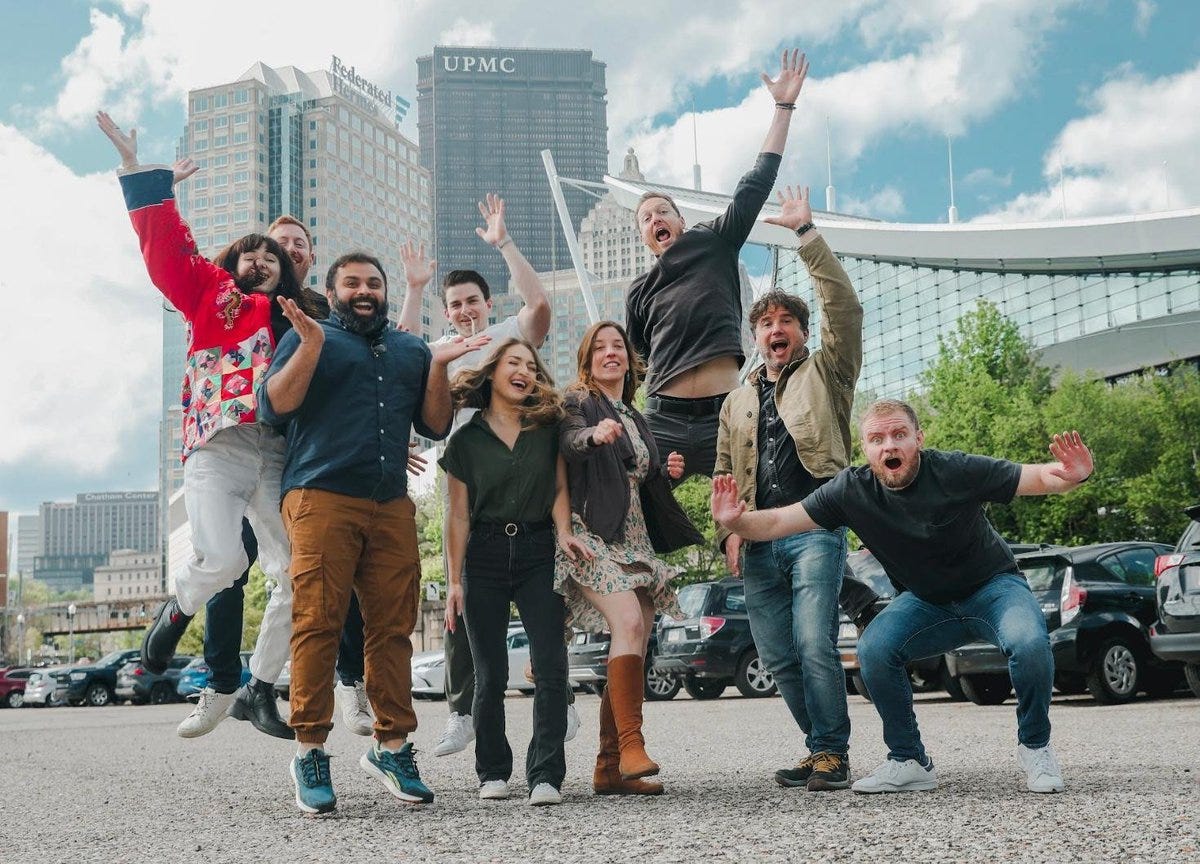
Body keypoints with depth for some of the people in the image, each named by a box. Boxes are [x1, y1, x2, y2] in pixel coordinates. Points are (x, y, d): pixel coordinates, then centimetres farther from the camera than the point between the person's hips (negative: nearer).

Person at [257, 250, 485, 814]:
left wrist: (438, 366, 5)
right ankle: (310, 752, -4)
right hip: (321, 499, -4)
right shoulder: (309, 336, 12)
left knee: (393, 629, 1)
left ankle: (391, 746, 8)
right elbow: (273, 407, -1)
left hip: (392, 508, 4)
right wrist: (312, 344, -10)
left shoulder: (411, 350, 24)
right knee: (317, 624, -9)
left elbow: (435, 425, 18)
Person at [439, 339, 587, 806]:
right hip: (485, 556, 0)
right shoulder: (466, 440, 5)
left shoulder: (548, 428, 8)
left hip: (538, 553, 0)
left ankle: (546, 774, -9)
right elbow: (459, 516, 5)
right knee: (490, 675, 4)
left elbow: (560, 489, 10)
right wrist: (454, 581, 0)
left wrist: (564, 533, -9)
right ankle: (493, 771, 17)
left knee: (550, 666, -11)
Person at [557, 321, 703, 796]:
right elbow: (570, 443, -22)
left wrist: (667, 472, 8)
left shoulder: (635, 418, 22)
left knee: (636, 648, 0)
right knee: (629, 623, -27)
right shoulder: (578, 403, 1)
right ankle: (631, 743, -27)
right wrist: (594, 435, -44)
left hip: (635, 540, 7)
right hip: (593, 534, -7)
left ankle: (610, 767, 3)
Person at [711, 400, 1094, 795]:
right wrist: (736, 521, -38)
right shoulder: (853, 490, -16)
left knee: (1029, 643, -33)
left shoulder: (955, 471, -24)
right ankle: (910, 762, -7)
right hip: (927, 601, 3)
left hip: (992, 585, -2)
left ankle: (1034, 747, -5)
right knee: (874, 649, -25)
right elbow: (779, 521, -18)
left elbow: (1037, 478, -22)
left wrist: (1071, 475, -45)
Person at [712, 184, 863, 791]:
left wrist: (806, 232, -7)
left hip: (815, 530, -5)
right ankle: (823, 748, 17)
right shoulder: (737, 402, 22)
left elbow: (844, 306, -5)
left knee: (815, 646, -17)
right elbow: (725, 476, 22)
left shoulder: (825, 374, 9)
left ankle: (832, 753, -7)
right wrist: (729, 530, 4)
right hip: (760, 543, 5)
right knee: (778, 659, 4)